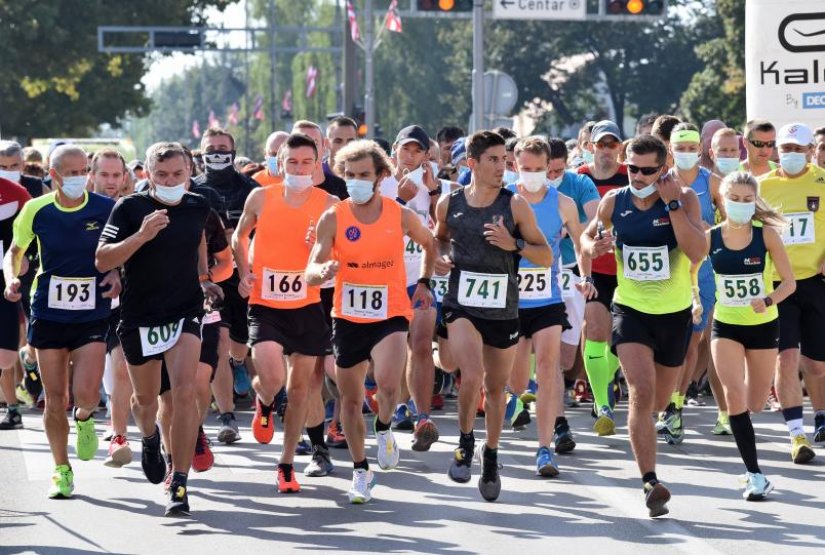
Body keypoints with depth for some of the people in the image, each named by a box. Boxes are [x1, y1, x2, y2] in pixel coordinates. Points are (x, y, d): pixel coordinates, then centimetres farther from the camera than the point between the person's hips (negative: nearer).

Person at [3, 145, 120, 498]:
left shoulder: (107, 209, -7)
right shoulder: (37, 210, -3)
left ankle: (84, 418, 21)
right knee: (55, 400, 4)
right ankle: (62, 470, 22)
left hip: (93, 316, -1)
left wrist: (118, 274, -13)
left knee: (86, 395, -16)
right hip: (49, 314, 1)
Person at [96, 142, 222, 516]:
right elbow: (102, 260, -16)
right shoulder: (130, 209, -10)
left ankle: (179, 484, -15)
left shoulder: (198, 207, 2)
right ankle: (150, 439, 52)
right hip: (139, 317, -1)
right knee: (145, 397, 15)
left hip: (186, 313, 1)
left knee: (184, 391, -17)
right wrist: (142, 236, -28)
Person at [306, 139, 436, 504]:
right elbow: (310, 274, -12)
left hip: (391, 314, -2)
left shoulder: (401, 216, -5)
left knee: (388, 383, -26)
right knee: (350, 399, 11)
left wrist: (424, 283, 10)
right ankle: (360, 470, 30)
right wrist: (323, 271, -34)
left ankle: (384, 430, 8)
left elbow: (429, 244, 17)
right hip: (348, 318, 2)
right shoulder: (332, 219, -6)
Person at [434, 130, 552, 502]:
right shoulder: (449, 203, -1)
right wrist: (439, 258, -1)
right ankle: (465, 442, 2)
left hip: (503, 308, 1)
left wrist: (514, 244, -19)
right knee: (472, 376, -22)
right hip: (461, 305, -1)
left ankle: (491, 457, 32)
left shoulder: (515, 205, -5)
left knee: (496, 386, 12)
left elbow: (546, 256, -2)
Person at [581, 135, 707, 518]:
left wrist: (672, 204, -27)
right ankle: (650, 483, -23)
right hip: (630, 309, -1)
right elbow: (588, 235, 15)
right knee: (642, 392, -21)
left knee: (658, 401, 15)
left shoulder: (685, 199, -11)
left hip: (674, 313, 1)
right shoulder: (614, 202, -4)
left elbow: (697, 253, -25)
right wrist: (592, 246, -9)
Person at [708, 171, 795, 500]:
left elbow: (789, 283, -10)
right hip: (726, 326, 0)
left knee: (755, 404, 9)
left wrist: (768, 300, -27)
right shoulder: (710, 238, -8)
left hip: (764, 326, 0)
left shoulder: (767, 235, -11)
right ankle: (754, 475, -12)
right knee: (734, 394, -17)